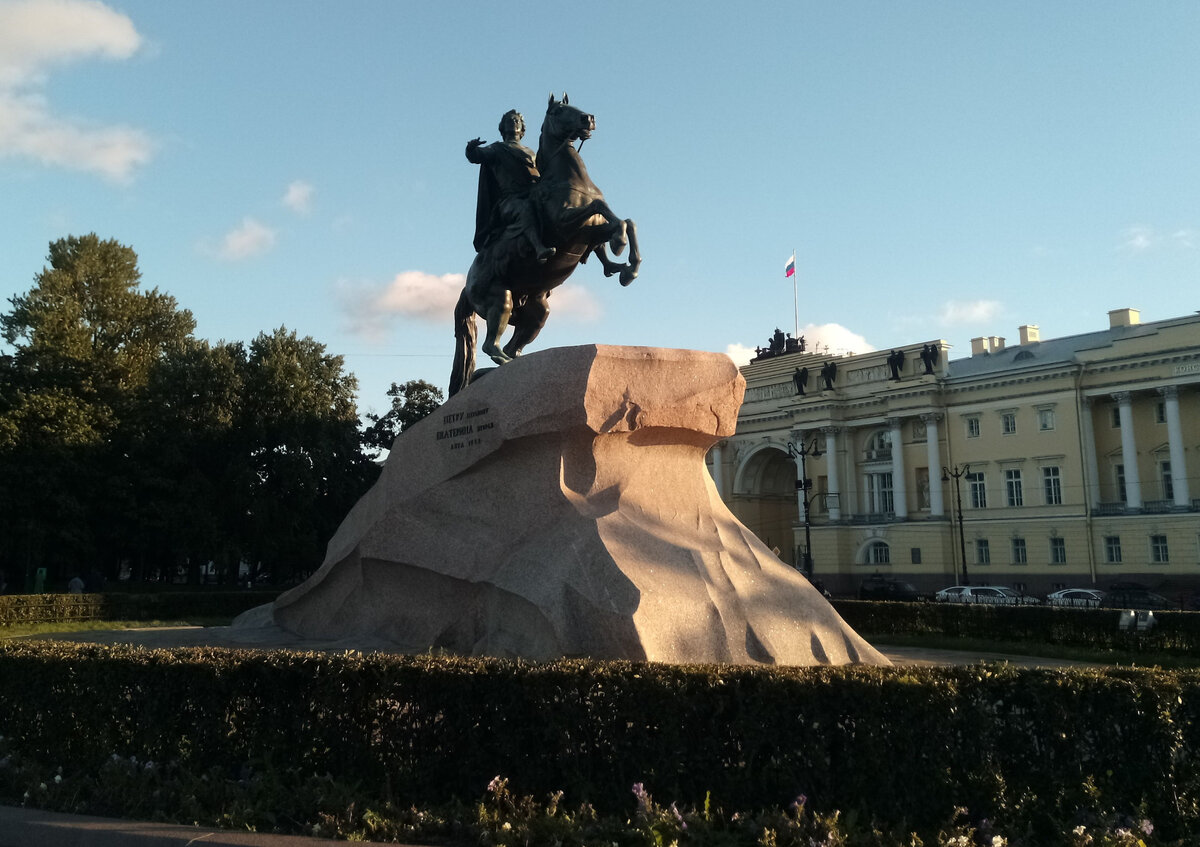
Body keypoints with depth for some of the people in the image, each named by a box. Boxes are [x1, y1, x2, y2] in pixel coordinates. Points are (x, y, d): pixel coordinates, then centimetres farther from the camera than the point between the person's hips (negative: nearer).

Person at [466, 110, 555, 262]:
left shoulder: (531, 153, 36)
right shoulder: (497, 149, 21)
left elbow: (544, 175, 36)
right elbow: (475, 157, 5)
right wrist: (471, 149, -17)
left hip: (536, 196, 7)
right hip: (511, 198, -7)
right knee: (526, 208, -40)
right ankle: (539, 248, -62)